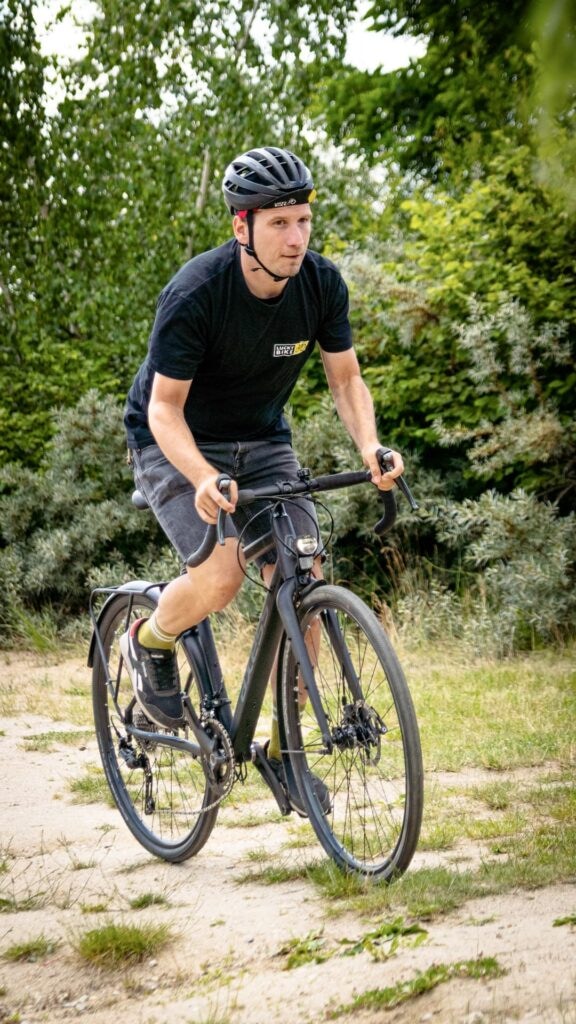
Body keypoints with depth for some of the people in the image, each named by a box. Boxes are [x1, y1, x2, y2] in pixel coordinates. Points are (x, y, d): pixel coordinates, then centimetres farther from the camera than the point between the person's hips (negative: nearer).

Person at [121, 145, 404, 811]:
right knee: (221, 576, -27)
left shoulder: (322, 283, -13)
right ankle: (148, 645, 8)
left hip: (261, 442, 5)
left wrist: (369, 444, -24)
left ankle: (284, 746, 5)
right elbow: (165, 407, -24)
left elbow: (344, 378, -4)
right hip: (177, 447, -4)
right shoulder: (195, 293, -27)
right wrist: (203, 479, -43)